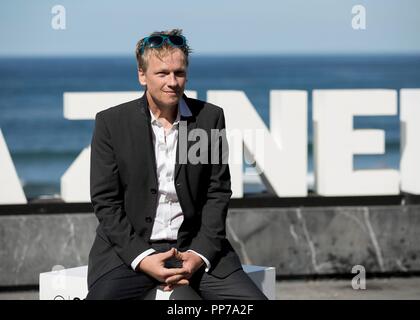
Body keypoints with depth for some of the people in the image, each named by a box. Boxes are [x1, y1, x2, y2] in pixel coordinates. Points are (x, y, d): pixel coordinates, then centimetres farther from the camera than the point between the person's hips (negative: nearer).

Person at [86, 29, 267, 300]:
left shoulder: (210, 117, 5)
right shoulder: (111, 122, 0)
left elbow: (218, 193, 5)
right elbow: (105, 201, -2)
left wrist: (199, 254, -10)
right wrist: (142, 258, -14)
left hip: (196, 246, 2)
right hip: (130, 246, -2)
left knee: (253, 302, -19)